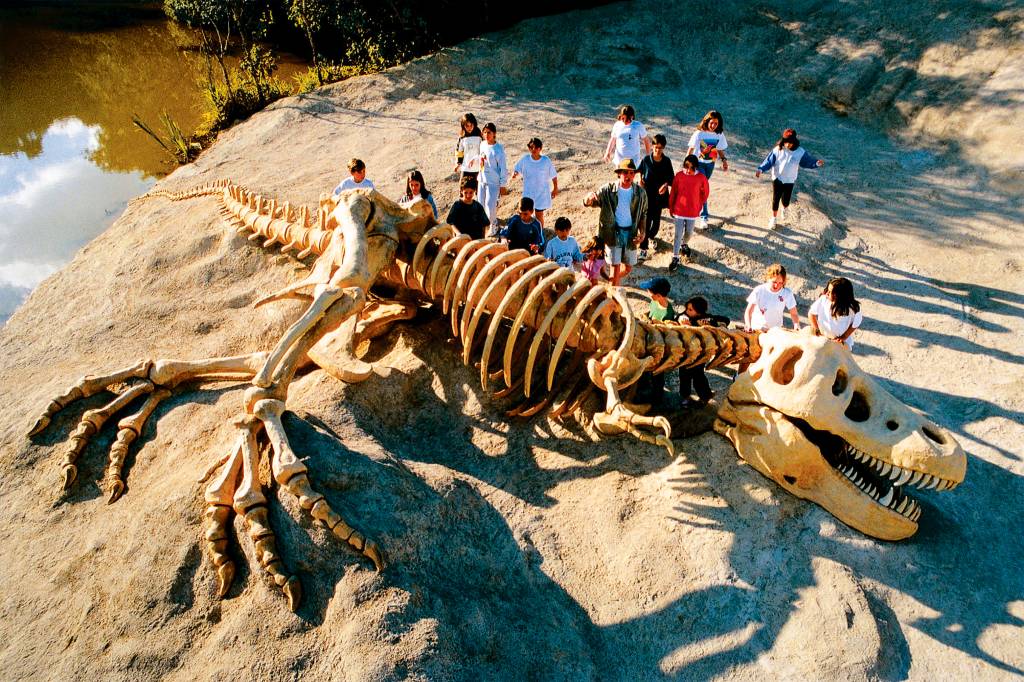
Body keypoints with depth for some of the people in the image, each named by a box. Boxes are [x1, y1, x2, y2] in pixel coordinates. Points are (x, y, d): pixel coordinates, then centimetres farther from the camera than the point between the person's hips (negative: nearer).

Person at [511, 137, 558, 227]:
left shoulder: (546, 161, -15)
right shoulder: (525, 159, -11)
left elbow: (554, 176, -4)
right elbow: (516, 169, 0)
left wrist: (555, 189, 5)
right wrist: (514, 173, -24)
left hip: (542, 193, -2)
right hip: (528, 193, 2)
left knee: (539, 215, 8)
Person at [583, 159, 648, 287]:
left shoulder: (640, 193, -3)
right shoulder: (608, 190, -9)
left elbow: (643, 214, 9)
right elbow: (588, 203, -12)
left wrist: (642, 233, -5)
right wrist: (589, 198, -38)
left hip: (631, 233, 3)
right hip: (613, 232, -3)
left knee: (628, 268, 14)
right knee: (615, 266, -3)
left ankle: (615, 279, 46)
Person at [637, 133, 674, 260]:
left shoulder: (667, 161, -5)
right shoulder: (646, 159, -6)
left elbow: (671, 177, 2)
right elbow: (639, 171, 12)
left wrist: (666, 184, -18)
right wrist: (640, 179, -7)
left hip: (659, 195, 2)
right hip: (647, 194, -2)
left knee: (656, 219, 13)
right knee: (646, 221, -5)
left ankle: (651, 236, 44)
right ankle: (643, 248, -1)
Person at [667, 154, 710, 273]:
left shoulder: (701, 178, -12)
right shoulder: (679, 176, -11)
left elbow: (705, 193, 3)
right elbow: (673, 192, -1)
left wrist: (698, 206, 8)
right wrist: (671, 208, 5)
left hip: (693, 212, 1)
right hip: (679, 210, -1)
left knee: (689, 232, 18)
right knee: (678, 234, 2)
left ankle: (684, 244, 49)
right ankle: (675, 258, 9)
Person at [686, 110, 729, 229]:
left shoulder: (719, 135, -3)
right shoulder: (699, 133, -15)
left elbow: (720, 149, 8)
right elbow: (691, 148, -10)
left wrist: (724, 160, -5)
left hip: (710, 164, 4)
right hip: (699, 163, -4)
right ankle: (704, 217, -12)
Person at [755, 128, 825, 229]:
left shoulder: (800, 152, -14)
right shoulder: (778, 149, -15)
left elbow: (808, 161, -6)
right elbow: (769, 161, -13)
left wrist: (817, 163, -24)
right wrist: (760, 169, -27)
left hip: (790, 181, 0)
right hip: (777, 179, 0)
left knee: (785, 200, 11)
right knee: (775, 200, 8)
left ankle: (784, 210, 49)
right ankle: (774, 219, 29)